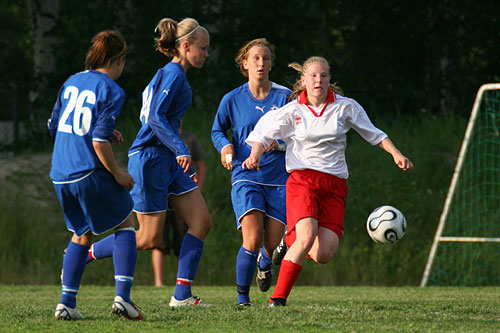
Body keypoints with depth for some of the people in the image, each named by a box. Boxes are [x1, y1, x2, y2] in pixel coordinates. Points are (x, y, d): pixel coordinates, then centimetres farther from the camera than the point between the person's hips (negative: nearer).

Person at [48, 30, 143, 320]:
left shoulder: (72, 82, 13)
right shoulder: (112, 91, -10)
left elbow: (54, 126, 21)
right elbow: (99, 142, -18)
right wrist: (118, 174, -6)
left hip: (60, 174, 7)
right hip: (89, 173, -7)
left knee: (82, 234, 21)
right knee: (126, 223, 11)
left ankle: (67, 303, 11)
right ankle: (122, 296, -3)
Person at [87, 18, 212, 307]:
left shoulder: (174, 75, 17)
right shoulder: (173, 74, -13)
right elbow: (155, 116, -24)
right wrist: (180, 149, -33)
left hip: (168, 161, 10)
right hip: (150, 158, -10)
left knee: (202, 221, 0)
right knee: (149, 239, -5)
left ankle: (182, 294, -1)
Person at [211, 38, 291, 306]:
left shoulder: (285, 97, 2)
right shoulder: (232, 100, 3)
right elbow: (217, 130, 17)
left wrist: (279, 143, -16)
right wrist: (225, 146, -4)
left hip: (279, 180, 1)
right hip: (245, 177, -1)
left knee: (273, 246, 2)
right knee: (252, 240, -20)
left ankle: (264, 263, 41)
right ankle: (242, 297, -3)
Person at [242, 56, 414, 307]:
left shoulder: (345, 107, 5)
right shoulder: (292, 111, 2)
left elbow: (373, 134, 15)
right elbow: (263, 134, 7)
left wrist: (396, 154, 4)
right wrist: (255, 155, -13)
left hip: (335, 186, 2)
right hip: (302, 180, -2)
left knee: (323, 255, -11)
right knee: (307, 237, -28)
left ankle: (292, 239, 25)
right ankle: (278, 298, -18)